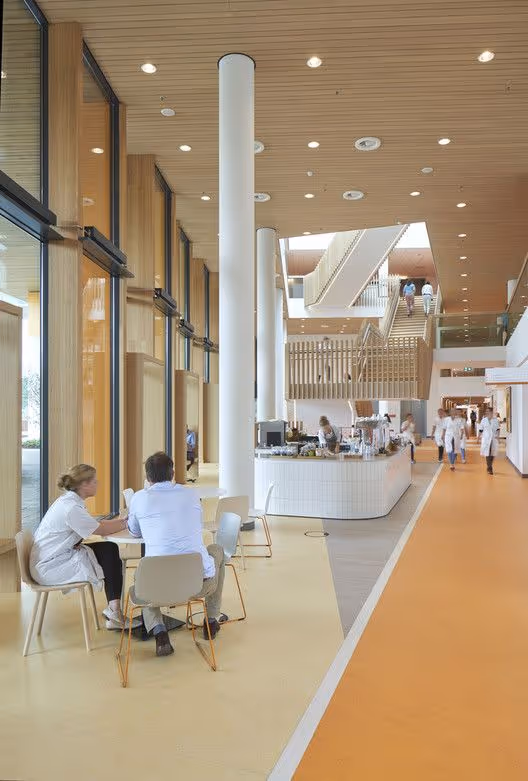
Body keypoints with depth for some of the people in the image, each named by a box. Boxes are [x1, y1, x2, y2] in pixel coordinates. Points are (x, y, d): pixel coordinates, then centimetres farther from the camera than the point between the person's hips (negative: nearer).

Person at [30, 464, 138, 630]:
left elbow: (98, 524, 11)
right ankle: (114, 612, 5)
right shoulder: (71, 508, -23)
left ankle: (114, 610, 0)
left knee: (110, 549, 2)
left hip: (53, 559, 10)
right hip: (49, 568, -10)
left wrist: (124, 519, 2)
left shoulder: (69, 501, 8)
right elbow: (101, 530, -15)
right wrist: (127, 523, -3)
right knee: (109, 553, -7)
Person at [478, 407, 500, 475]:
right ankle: (489, 468, -3)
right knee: (487, 453, -7)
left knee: (492, 454, 8)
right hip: (486, 439, -2)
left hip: (494, 439, 2)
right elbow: (481, 429, 4)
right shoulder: (484, 420, 0)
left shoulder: (495, 420, 3)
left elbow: (497, 429, 6)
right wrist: (479, 436, 3)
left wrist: (497, 435, -8)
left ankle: (489, 466, 25)